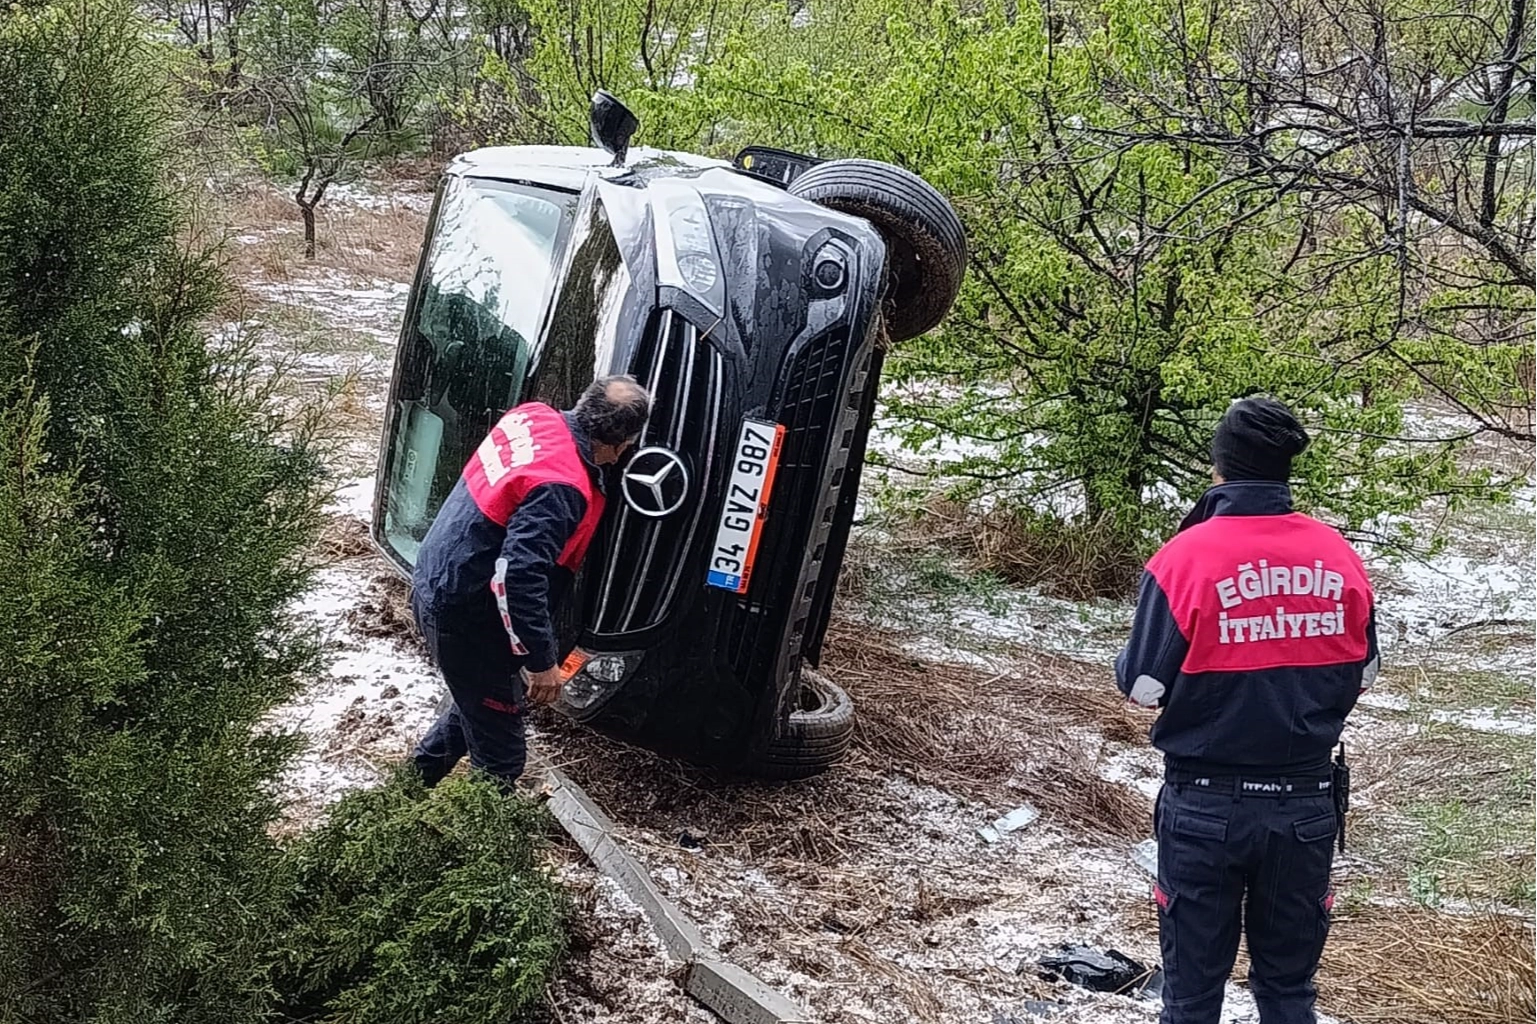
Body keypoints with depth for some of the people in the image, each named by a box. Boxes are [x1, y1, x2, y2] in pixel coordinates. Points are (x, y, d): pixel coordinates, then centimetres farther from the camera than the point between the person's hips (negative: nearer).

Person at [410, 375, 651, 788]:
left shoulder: (532, 415, -4)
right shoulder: (562, 489, -30)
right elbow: (518, 576, -34)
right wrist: (541, 661, -25)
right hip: (465, 614, -10)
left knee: (481, 702, 29)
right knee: (500, 749, 4)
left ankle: (421, 775, 44)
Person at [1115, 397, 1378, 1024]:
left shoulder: (1186, 558, -16)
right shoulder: (1338, 556, -5)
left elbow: (1143, 687, -11)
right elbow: (1362, 674, 7)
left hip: (1208, 805, -3)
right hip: (1308, 803, 3)